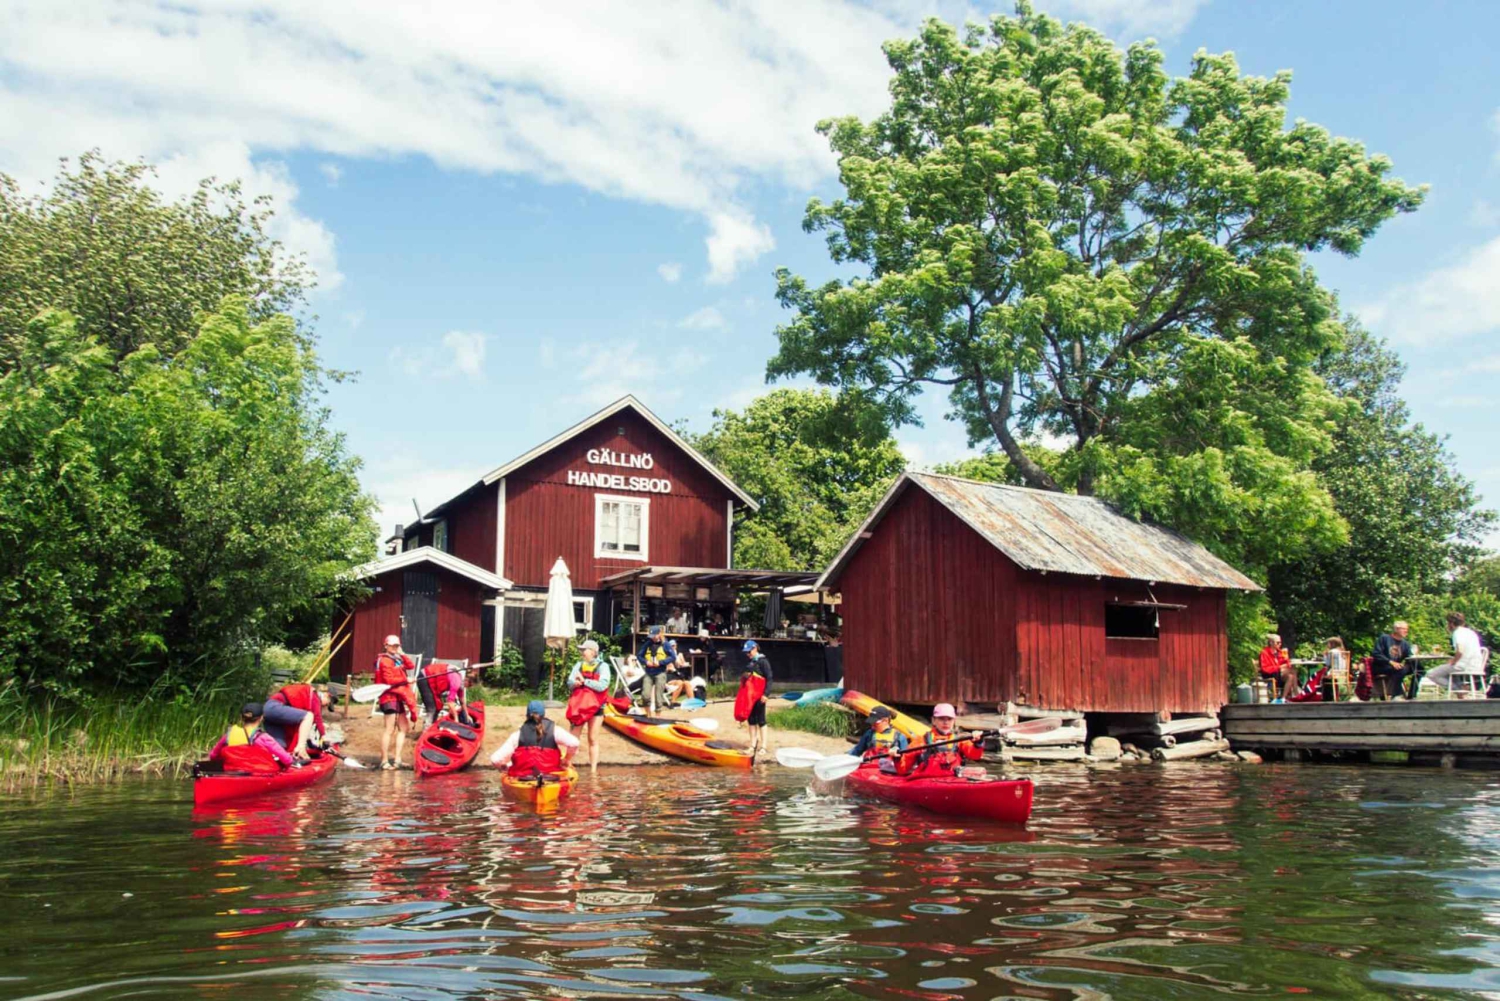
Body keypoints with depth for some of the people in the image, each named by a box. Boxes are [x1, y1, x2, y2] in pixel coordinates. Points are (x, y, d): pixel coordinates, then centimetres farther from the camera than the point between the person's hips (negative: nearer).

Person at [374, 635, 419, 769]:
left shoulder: (398, 658, 19)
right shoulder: (384, 660, -8)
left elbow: (411, 667, 8)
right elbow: (389, 680, -16)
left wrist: (402, 655, 0)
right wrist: (405, 680, -14)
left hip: (400, 696, 9)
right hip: (390, 696, -9)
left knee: (404, 728, 12)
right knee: (389, 729, -10)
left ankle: (397, 759, 15)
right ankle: (384, 761, -7)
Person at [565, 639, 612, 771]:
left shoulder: (602, 666, -5)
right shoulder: (579, 665, 9)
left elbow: (602, 685, -17)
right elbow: (570, 682, 0)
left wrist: (584, 681, -14)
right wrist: (576, 682, -22)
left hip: (595, 707, -3)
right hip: (578, 705, 4)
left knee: (593, 740, 2)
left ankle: (593, 770, 7)